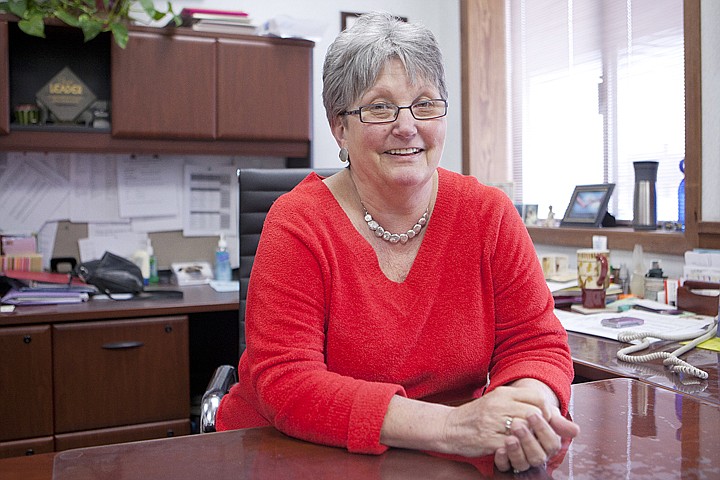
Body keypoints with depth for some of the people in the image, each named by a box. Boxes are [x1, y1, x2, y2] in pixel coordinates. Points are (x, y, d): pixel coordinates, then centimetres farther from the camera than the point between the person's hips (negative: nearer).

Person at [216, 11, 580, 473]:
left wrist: (531, 403, -24)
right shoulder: (297, 224, -12)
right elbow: (285, 383, -19)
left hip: (444, 468, 2)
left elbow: (536, 344, -1)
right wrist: (452, 426, -29)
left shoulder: (488, 214, -3)